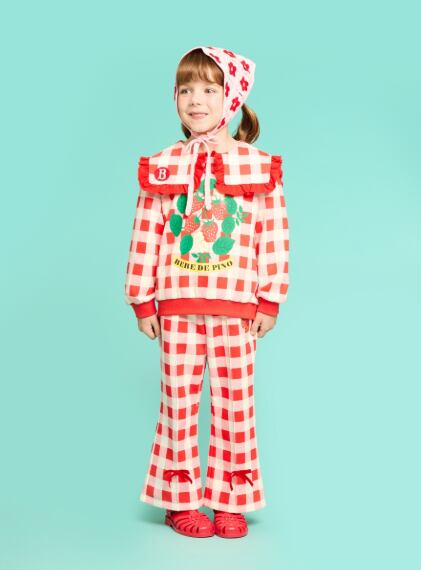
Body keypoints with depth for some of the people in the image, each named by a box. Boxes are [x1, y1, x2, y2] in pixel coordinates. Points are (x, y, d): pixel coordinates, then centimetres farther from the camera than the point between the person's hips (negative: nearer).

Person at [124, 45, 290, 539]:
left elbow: (274, 238, -1)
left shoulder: (258, 167, -1)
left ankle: (231, 502, 18)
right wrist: (142, 302, -1)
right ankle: (179, 501, 20)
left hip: (236, 307, 0)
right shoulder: (160, 168, 2)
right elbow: (144, 239, 1)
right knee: (179, 401, 7)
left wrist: (270, 301, -3)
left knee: (235, 403, 5)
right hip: (177, 306, 1)